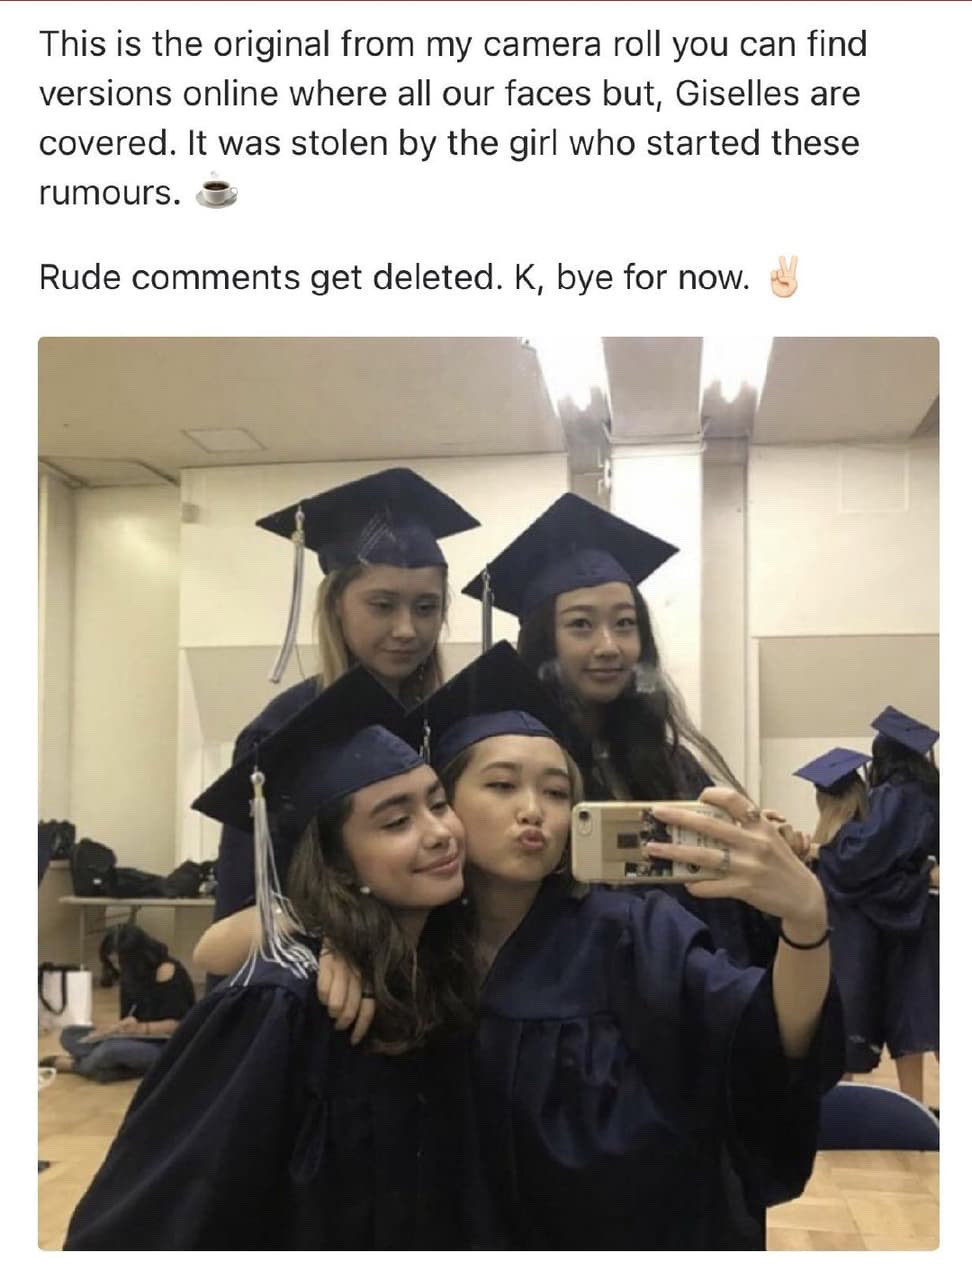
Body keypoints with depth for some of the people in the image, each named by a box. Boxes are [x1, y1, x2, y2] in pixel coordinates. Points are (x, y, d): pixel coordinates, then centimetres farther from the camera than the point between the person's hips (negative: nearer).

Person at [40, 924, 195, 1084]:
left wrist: (141, 1028, -29)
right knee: (69, 1034, 0)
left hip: (168, 1047, -9)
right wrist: (110, 1029, -10)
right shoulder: (131, 975, 9)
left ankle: (73, 1064, -5)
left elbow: (178, 1025, -18)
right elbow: (126, 1020, 12)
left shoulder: (166, 971, -15)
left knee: (111, 1049, -37)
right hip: (140, 1040, 9)